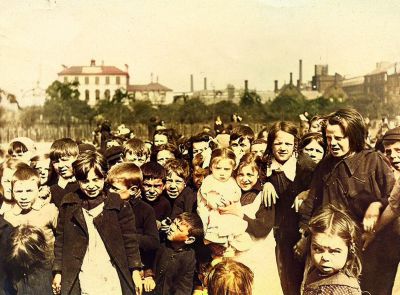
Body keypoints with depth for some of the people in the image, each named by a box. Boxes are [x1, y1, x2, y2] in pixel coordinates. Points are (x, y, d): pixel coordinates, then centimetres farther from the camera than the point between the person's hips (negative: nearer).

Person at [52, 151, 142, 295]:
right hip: (80, 281, 1)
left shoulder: (119, 205, 1)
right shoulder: (68, 204, 5)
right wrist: (58, 272, 5)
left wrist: (135, 271, -1)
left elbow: (129, 239, 3)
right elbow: (60, 239, 8)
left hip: (113, 278, 0)